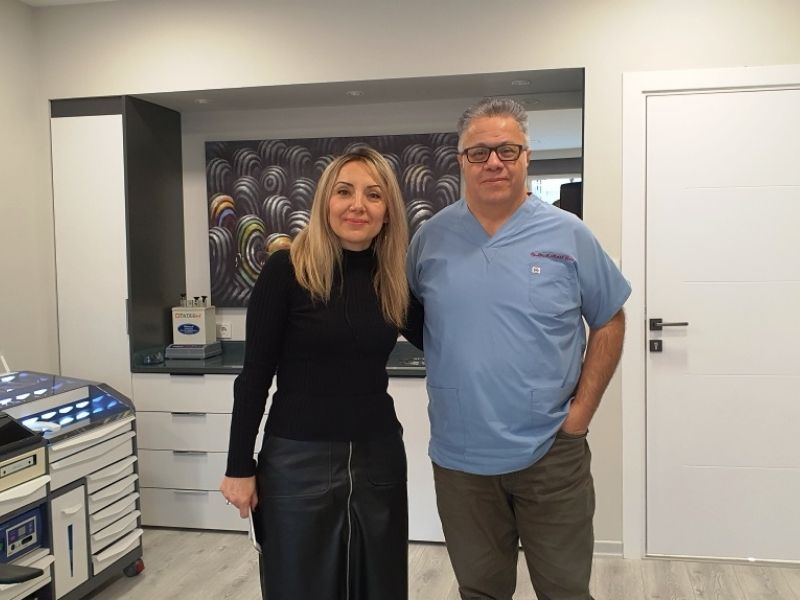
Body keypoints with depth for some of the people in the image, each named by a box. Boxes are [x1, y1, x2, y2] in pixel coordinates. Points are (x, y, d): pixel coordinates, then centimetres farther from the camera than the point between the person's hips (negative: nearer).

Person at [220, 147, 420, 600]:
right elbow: (255, 375, -7)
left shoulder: (396, 278, 1)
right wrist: (240, 467, -7)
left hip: (379, 456, 4)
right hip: (297, 459, -4)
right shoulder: (287, 268, -10)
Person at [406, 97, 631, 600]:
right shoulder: (432, 237, 0)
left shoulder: (568, 235, -4)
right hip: (460, 456, 2)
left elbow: (609, 321, 3)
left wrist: (582, 410, -3)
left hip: (551, 452, -1)